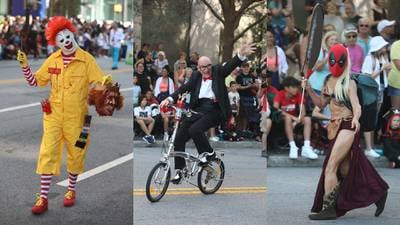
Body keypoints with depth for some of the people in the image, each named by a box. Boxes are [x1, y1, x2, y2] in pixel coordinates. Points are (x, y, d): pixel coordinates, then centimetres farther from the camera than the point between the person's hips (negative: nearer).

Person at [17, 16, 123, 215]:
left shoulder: (86, 60, -7)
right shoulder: (52, 60, 2)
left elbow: (100, 83, -10)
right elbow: (35, 81, 8)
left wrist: (107, 84, -33)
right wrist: (24, 65, -7)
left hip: (77, 117, -2)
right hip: (54, 115, 2)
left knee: (75, 155, 12)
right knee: (47, 155, -3)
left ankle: (71, 190, 33)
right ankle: (43, 198, 1)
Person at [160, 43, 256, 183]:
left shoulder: (218, 71, 3)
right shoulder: (196, 76, 13)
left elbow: (230, 65, -14)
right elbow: (185, 87, 4)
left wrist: (241, 55, -35)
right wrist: (170, 99, -13)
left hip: (214, 110, -5)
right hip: (198, 109, 5)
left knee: (195, 129, -27)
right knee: (179, 137, -3)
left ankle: (209, 153, -2)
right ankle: (179, 170, 10)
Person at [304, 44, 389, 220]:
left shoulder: (348, 83, -9)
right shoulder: (329, 81, 11)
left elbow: (356, 106, -18)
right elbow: (321, 104, 16)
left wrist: (355, 118, -40)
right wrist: (309, 90, 2)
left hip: (347, 127, -8)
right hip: (335, 127, 8)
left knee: (331, 167, -13)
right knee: (345, 170, 13)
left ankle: (328, 208, -10)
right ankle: (378, 192, 29)